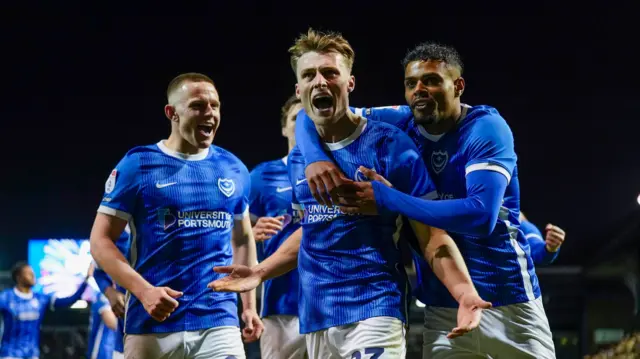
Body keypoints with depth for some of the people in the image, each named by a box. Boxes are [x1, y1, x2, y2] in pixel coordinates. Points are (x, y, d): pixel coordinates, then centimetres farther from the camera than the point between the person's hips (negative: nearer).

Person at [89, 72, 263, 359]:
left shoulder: (234, 170, 10)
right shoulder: (138, 165, -1)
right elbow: (101, 240, -3)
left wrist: (249, 306, 14)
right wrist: (143, 291, -17)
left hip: (219, 323, 2)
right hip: (152, 324, -2)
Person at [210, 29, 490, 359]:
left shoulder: (388, 144, -7)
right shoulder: (297, 159, 11)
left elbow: (431, 233, -10)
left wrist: (465, 291, -24)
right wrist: (260, 272, 21)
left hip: (373, 309, -6)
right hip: (316, 316, 6)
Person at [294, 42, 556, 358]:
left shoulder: (485, 129, -14)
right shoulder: (401, 124, 0)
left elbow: (481, 216, -28)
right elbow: (313, 116, 2)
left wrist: (386, 199, -28)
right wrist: (315, 158, -22)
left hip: (506, 298, -3)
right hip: (442, 305, 4)